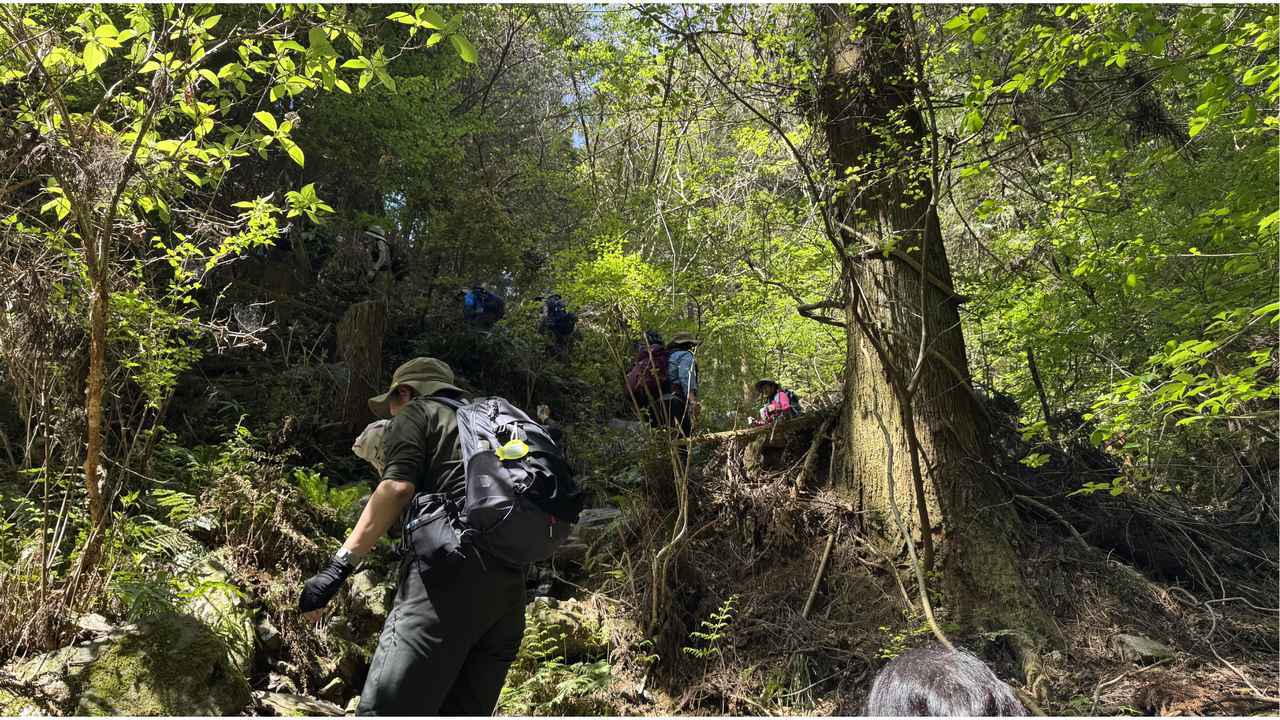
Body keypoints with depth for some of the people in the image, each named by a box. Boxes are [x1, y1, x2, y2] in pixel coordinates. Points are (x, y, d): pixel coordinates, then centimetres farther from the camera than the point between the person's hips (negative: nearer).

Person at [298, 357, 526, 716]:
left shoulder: (415, 413, 12)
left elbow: (398, 487, -5)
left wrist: (340, 564, -9)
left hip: (450, 569, -7)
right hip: (509, 584, 8)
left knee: (386, 708, -13)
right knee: (463, 711, 9)